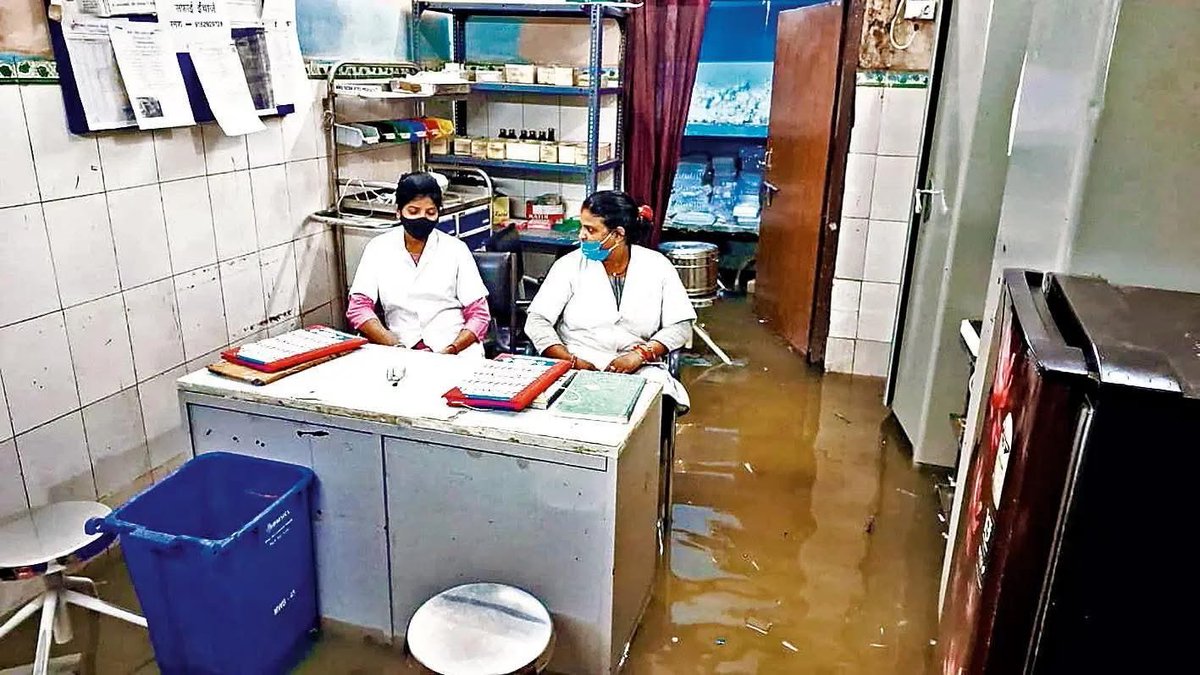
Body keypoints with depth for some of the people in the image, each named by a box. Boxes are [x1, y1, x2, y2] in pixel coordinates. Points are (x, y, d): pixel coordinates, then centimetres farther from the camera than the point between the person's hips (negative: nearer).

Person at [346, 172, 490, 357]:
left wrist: (451, 350, -14)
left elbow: (479, 314, 4)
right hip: (403, 352, 1)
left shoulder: (456, 249, 7)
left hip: (456, 350, -1)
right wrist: (397, 348, -12)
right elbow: (358, 307, 3)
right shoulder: (378, 248, 9)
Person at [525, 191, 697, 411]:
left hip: (638, 368, 1)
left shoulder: (657, 266, 4)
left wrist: (640, 355, -13)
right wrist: (572, 361, -15)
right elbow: (536, 321, -1)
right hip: (577, 368, -1)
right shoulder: (570, 265, 3)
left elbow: (680, 326, 3)